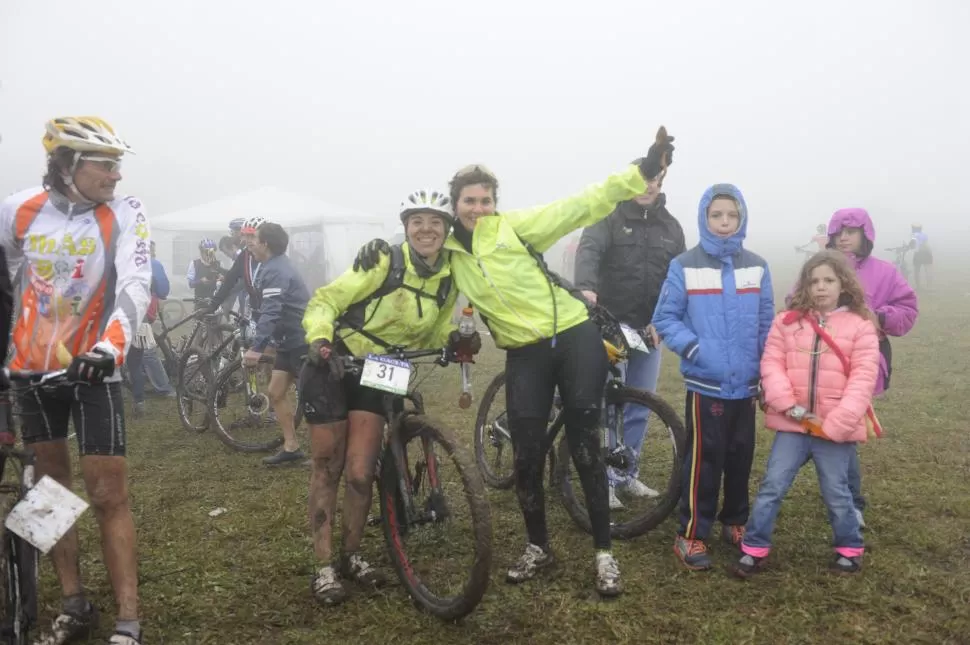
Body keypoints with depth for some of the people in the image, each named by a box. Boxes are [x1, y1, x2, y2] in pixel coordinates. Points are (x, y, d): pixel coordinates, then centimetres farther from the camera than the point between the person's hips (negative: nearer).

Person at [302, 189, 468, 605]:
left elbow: (432, 335, 8)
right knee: (327, 468, 4)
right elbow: (325, 300, -17)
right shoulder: (384, 263, -19)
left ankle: (351, 556, 23)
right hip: (333, 367, -4)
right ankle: (324, 566, 15)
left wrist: (457, 338, -14)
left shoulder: (447, 280, -2)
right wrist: (319, 340, -35)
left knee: (360, 473, 1)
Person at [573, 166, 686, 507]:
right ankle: (604, 481, 10)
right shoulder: (609, 217, -3)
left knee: (640, 406, 11)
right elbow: (589, 250, -22)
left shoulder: (671, 227, 9)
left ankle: (627, 475, 25)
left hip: (649, 329, 5)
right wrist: (586, 286, -43)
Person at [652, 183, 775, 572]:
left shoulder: (757, 267, 4)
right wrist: (693, 348, -18)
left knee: (741, 457, 14)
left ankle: (734, 522, 32)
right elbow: (665, 318, -5)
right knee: (704, 459, -1)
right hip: (705, 383, -4)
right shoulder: (684, 266, -7)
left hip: (745, 384, 4)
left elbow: (766, 325, 9)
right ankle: (690, 536, 10)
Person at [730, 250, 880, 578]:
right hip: (793, 425, 2)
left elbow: (863, 378, -9)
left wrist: (835, 424, -16)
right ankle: (754, 549, 13)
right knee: (772, 486, 3)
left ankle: (849, 548, 34)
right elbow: (771, 364, -1)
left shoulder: (860, 326, -3)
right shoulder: (787, 321, 3)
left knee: (836, 492, 12)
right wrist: (789, 405, -15)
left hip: (837, 428, -1)